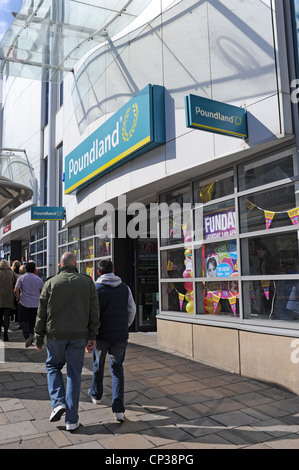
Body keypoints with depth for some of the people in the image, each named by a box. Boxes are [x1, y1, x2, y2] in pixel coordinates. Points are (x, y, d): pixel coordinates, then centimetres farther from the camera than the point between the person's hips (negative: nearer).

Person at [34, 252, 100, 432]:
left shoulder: (51, 283, -3)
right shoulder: (87, 282, 0)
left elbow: (42, 313, -1)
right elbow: (94, 312, 0)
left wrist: (39, 337, 8)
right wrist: (92, 337, 5)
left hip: (55, 335, -1)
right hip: (79, 335, 1)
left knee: (53, 366, 23)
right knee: (74, 374, 8)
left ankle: (58, 402, 6)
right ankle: (72, 420, 13)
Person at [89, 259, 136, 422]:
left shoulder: (96, 288, -8)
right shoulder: (125, 288, 3)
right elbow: (132, 310, 10)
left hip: (101, 334, -2)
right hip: (120, 335, 2)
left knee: (98, 365, 20)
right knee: (117, 368, 9)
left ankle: (96, 395, 43)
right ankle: (119, 409, 1)